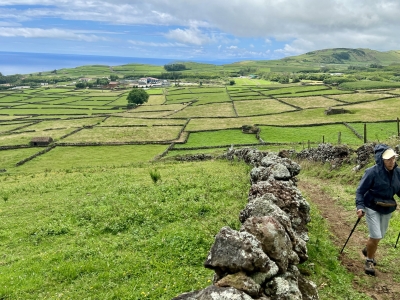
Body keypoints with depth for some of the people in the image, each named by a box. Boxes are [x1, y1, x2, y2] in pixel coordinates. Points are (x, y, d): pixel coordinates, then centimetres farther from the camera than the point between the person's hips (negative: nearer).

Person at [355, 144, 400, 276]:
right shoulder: (372, 172, -20)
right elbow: (360, 190, -16)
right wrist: (360, 206, -26)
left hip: (387, 209, 6)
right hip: (372, 208, -5)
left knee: (380, 236, 19)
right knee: (376, 236, -9)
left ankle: (367, 250, 48)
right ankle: (369, 261, 15)